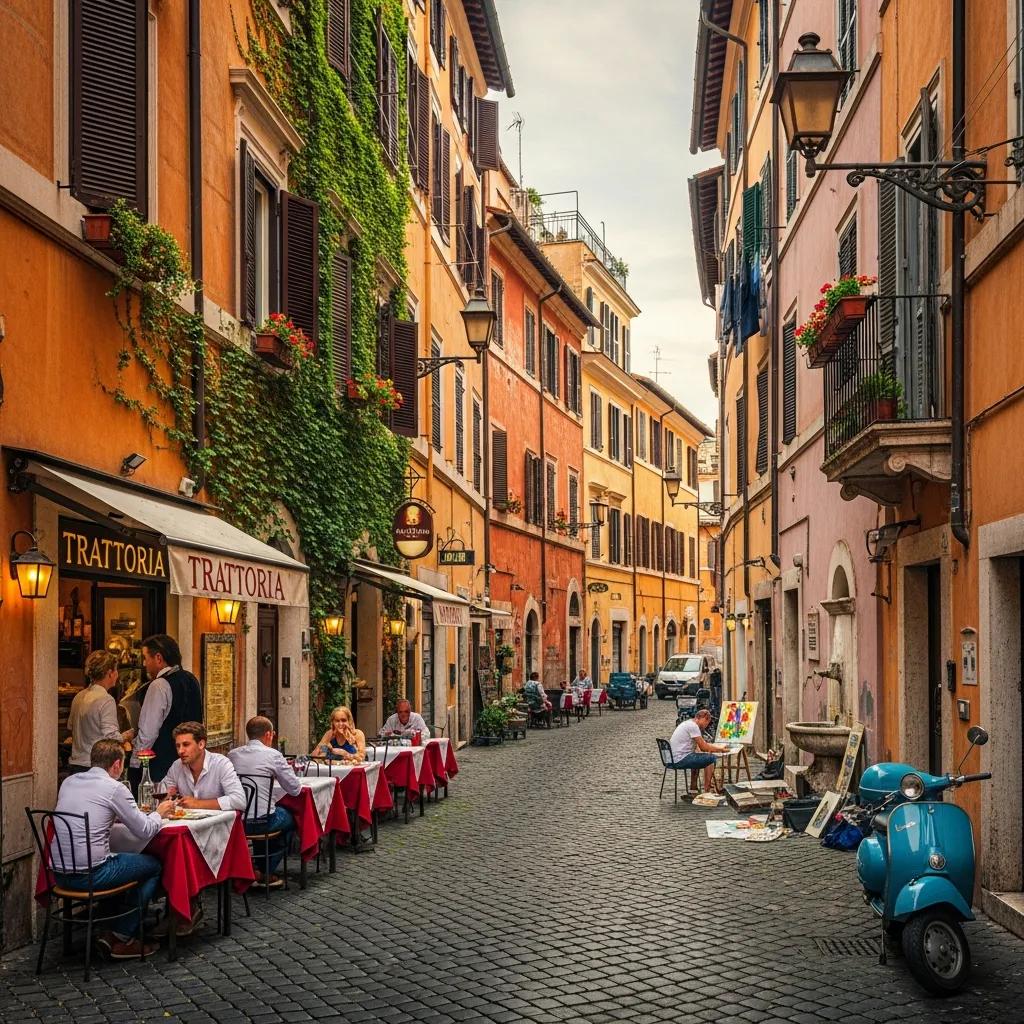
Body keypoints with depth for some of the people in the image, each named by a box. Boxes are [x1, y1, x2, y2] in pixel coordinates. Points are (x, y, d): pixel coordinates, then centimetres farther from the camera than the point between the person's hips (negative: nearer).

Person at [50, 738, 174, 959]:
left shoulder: (68, 782, 11)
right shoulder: (114, 789, -10)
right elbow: (145, 832, -5)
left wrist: (131, 812, 26)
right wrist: (159, 813, 16)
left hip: (59, 874, 8)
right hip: (89, 875, -8)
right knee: (154, 865, 12)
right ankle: (122, 938, 13)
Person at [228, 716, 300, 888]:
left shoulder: (232, 754, 5)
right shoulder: (273, 755, -8)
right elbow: (295, 790, -3)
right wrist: (276, 775, 19)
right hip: (261, 822, -5)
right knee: (290, 818, 27)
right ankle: (265, 874, 27)